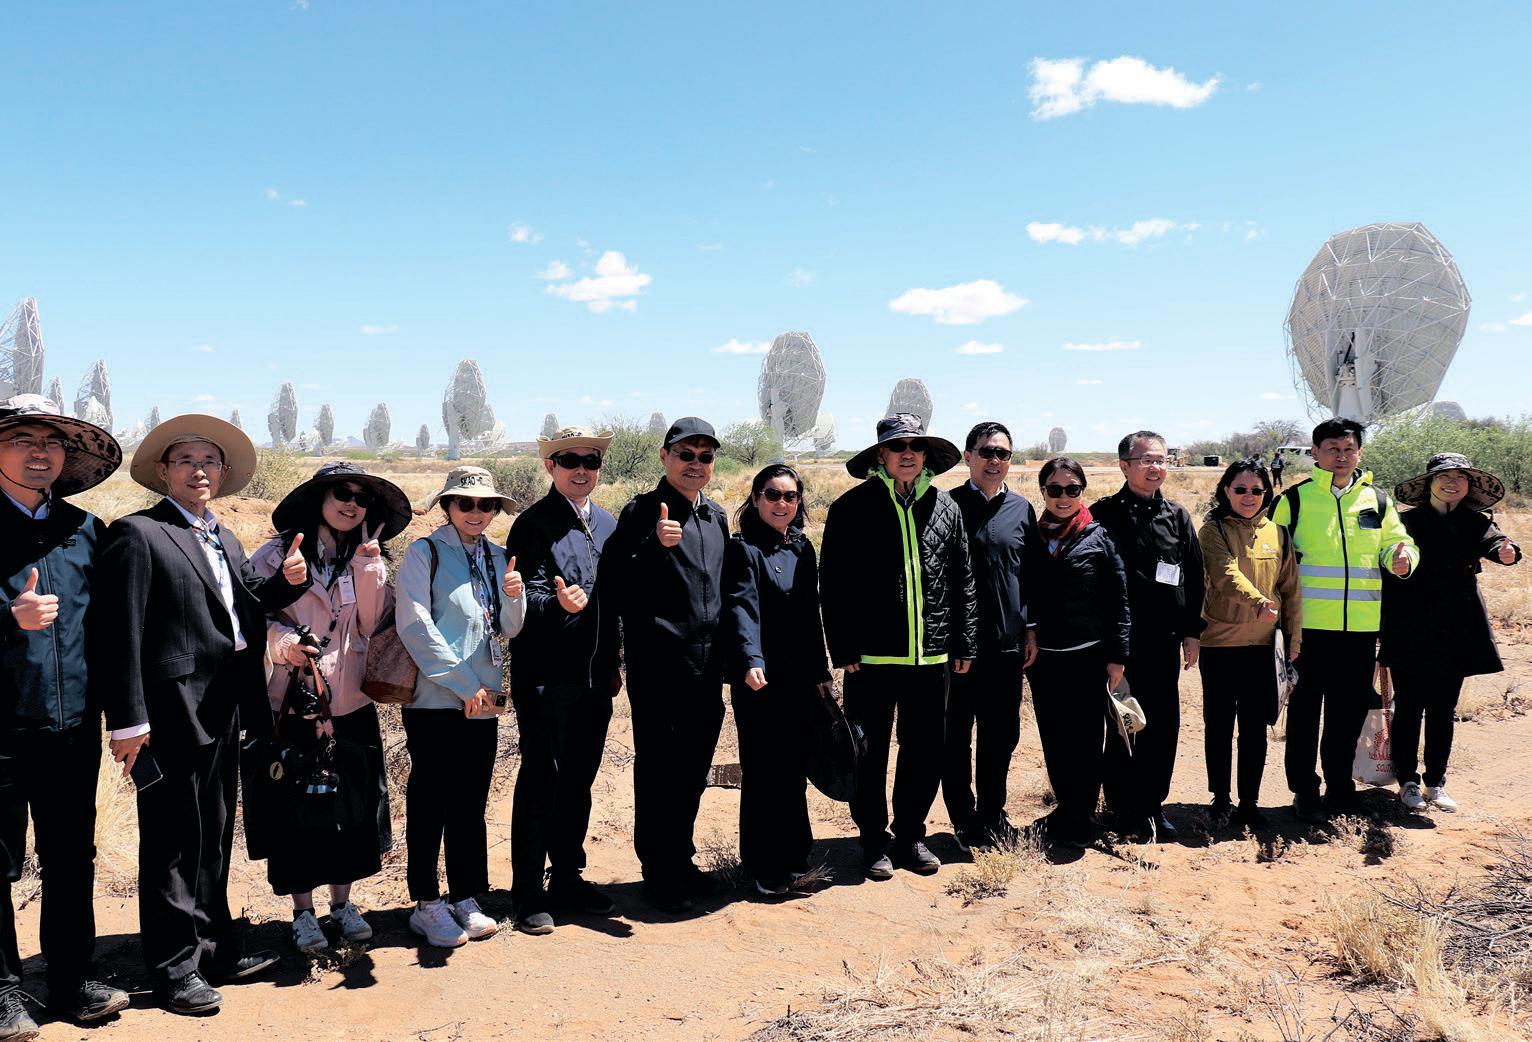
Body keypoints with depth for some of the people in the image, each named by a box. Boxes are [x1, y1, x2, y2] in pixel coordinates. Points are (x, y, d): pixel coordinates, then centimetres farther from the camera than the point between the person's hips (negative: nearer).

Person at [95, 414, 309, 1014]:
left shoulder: (226, 541, 17)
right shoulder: (137, 534, -9)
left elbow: (245, 607, 14)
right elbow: (120, 633, -15)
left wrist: (287, 580, -6)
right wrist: (129, 721, -19)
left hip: (225, 713, 8)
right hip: (174, 713, -8)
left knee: (214, 837, 17)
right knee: (173, 841, 3)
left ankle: (215, 950, 31)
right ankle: (175, 968, 16)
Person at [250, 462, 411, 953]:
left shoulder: (369, 559, 10)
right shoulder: (279, 553, -2)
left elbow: (374, 622, -2)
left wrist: (367, 565, -11)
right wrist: (286, 642, -20)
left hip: (352, 703, 3)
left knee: (352, 803, 10)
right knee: (297, 804, 4)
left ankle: (342, 902, 27)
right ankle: (303, 910, 21)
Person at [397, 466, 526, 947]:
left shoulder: (498, 557, 11)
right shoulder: (424, 552, -5)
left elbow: (509, 628, 10)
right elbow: (414, 624, -12)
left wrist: (514, 596, -12)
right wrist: (464, 684, -13)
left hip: (483, 701, 5)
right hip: (435, 698, -5)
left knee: (471, 802, 12)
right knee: (429, 800, 3)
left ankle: (465, 897, 23)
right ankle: (427, 903, 15)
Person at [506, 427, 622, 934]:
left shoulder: (609, 525, 12)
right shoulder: (533, 524, -8)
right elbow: (528, 595, -16)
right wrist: (559, 602, -37)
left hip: (594, 678, 6)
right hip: (546, 677, -6)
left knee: (579, 780, 15)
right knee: (540, 780, 1)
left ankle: (568, 878, 29)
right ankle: (528, 893, 13)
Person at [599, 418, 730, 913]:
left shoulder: (717, 517, 14)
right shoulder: (643, 511, -7)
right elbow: (612, 583, -16)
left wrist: (724, 655, 17)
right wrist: (654, 546, -28)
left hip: (707, 668, 6)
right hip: (658, 667, -6)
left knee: (693, 773, 15)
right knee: (657, 773, 2)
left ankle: (681, 864, 29)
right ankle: (659, 875, 16)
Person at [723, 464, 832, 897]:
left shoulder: (802, 548, 13)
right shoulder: (743, 548, -7)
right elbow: (742, 608, -21)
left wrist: (820, 671, 16)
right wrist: (751, 661, -35)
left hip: (799, 678, 6)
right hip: (759, 679, -6)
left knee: (794, 771, 12)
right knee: (763, 772, 2)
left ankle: (793, 857, 26)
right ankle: (764, 866, 15)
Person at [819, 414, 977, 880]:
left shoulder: (945, 507, 7)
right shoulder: (852, 508, -3)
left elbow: (962, 581, 10)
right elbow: (833, 584, -4)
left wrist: (964, 644, 7)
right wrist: (844, 649, -8)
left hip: (931, 655, 3)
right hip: (871, 656, -3)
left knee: (926, 752, 11)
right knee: (870, 754, 8)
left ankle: (910, 835, 29)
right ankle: (874, 841, 24)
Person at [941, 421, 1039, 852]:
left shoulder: (1022, 509, 8)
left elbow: (1031, 574, 13)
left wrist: (1031, 628, 8)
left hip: (1008, 643, 4)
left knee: (1002, 734, 12)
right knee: (957, 736, 5)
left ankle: (992, 815, 27)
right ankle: (964, 820, 18)